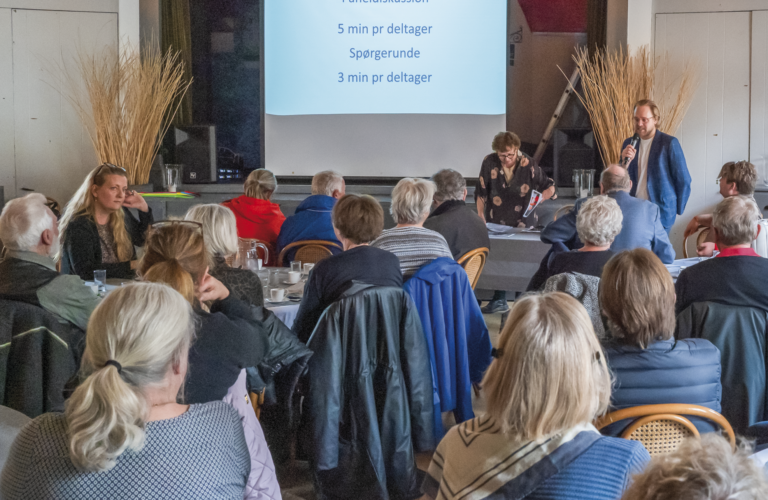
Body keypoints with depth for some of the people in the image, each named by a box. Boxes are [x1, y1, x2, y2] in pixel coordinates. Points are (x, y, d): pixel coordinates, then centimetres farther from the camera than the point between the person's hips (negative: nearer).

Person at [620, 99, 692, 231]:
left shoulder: (669, 143, -6)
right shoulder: (628, 144, 9)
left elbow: (684, 181, -1)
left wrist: (677, 211, 4)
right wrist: (625, 161, -9)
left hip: (661, 214, -4)